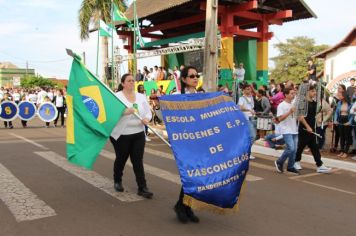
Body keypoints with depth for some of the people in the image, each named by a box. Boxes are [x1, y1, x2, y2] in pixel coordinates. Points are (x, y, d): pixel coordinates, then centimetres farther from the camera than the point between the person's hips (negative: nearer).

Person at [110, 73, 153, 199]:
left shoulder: (141, 97, 7)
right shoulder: (116, 96, -8)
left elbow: (148, 112, 8)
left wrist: (146, 119, -14)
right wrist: (125, 112, -34)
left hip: (138, 134, 3)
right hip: (121, 135, -3)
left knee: (138, 161, 1)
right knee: (121, 159, 14)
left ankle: (142, 188, 3)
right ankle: (117, 181, 39)